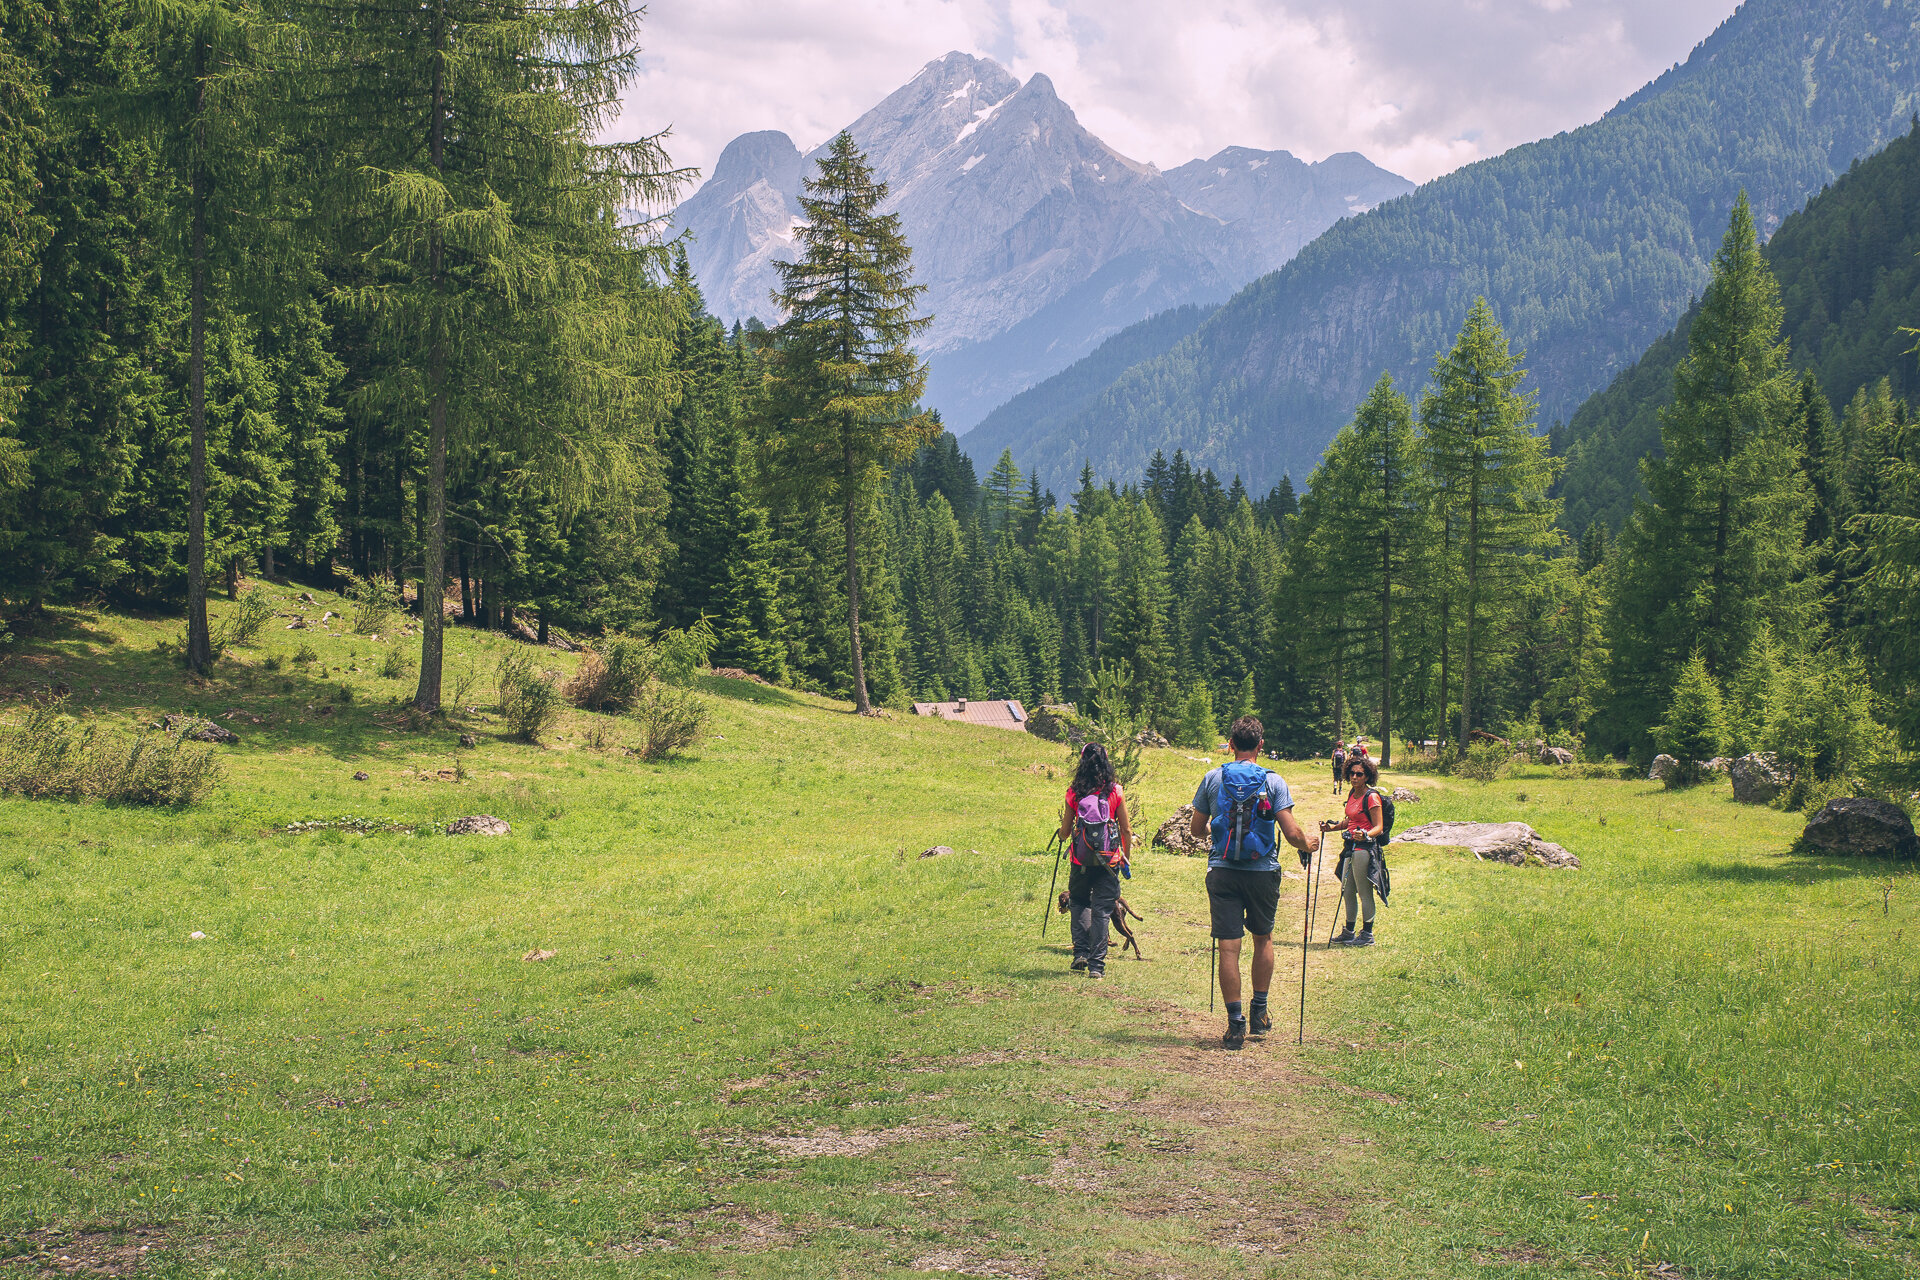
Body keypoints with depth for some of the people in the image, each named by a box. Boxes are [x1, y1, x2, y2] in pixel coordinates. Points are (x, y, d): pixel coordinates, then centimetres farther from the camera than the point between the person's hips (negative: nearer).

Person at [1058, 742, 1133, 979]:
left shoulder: (1074, 793, -3)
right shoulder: (1115, 791, -3)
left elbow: (1065, 831, 5)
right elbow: (1126, 830, 0)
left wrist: (1062, 836, 28)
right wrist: (1126, 858, 15)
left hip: (1081, 859, 0)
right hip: (1109, 860, 0)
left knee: (1079, 903, 22)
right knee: (1102, 910, 6)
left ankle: (1081, 952, 9)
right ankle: (1096, 964, 4)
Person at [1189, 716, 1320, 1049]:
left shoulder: (1213, 779, 2)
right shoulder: (1274, 782, -3)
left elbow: (1196, 830, 9)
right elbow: (1291, 833, -9)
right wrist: (1307, 845, 13)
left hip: (1222, 871, 0)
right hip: (1262, 872, 0)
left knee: (1229, 946, 0)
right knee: (1263, 938, 20)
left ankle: (1236, 1023, -2)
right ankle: (1259, 1014, 26)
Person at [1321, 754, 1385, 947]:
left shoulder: (1371, 797, -13)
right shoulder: (1352, 793, 13)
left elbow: (1379, 827, -15)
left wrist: (1365, 835, -33)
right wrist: (1332, 827, 14)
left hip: (1364, 848, -9)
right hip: (1350, 847, 9)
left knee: (1364, 892, -3)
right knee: (1347, 891, 14)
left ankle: (1367, 934, 6)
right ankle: (1349, 932, 24)